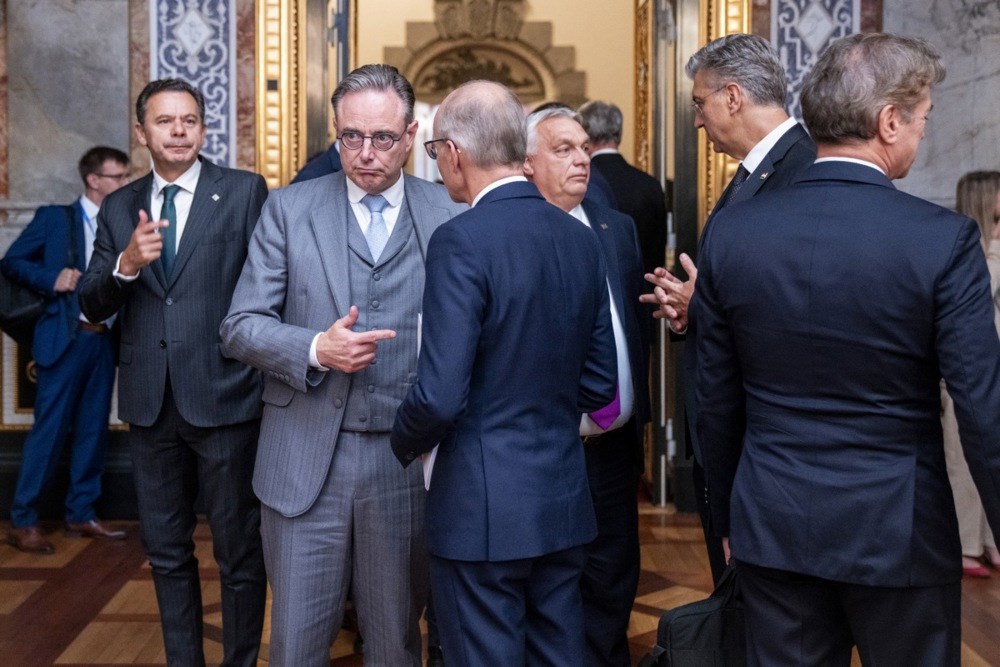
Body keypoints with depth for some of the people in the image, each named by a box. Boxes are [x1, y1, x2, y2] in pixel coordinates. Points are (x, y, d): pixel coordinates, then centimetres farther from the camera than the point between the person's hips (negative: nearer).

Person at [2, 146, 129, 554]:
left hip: (105, 340, 5)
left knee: (93, 429, 9)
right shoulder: (55, 217, 0)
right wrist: (52, 280, -13)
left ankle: (81, 514, 20)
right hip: (65, 338, -5)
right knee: (49, 429, -2)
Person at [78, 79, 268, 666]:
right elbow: (91, 305, 5)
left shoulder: (245, 191, -3)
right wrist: (126, 265, -15)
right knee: (167, 552, 17)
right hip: (151, 403, 5)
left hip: (223, 397, -4)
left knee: (240, 552, 7)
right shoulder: (119, 207, 9)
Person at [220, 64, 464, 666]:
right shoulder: (289, 209, 3)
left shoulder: (449, 216, 2)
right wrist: (315, 349, -16)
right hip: (306, 459, 0)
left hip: (407, 463, 0)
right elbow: (241, 326, 2)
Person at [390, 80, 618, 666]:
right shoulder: (581, 238, 4)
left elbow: (440, 395, -21)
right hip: (566, 500, 7)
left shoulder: (463, 240, -16)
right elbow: (599, 382, 10)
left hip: (483, 506, -7)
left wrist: (405, 447, -1)